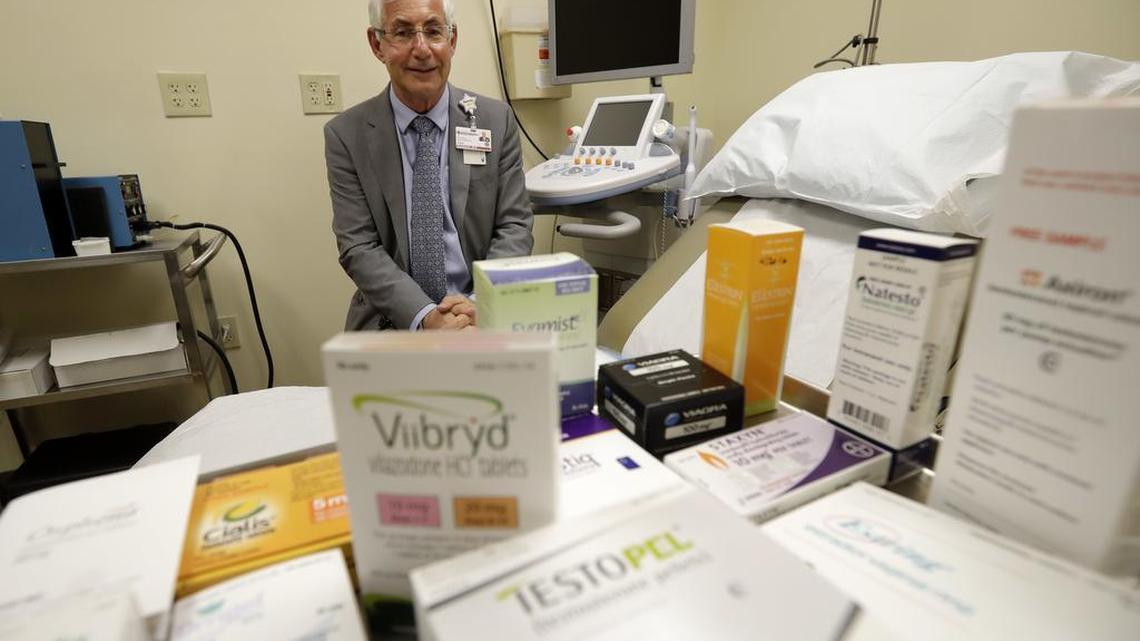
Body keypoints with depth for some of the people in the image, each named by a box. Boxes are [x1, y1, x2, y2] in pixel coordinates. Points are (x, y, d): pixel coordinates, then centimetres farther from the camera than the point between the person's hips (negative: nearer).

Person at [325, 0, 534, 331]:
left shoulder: (496, 120, 2)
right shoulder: (346, 135, 0)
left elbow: (514, 225, -1)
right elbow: (359, 247, -5)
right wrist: (424, 317, -19)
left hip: (484, 315, 1)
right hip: (393, 321, -1)